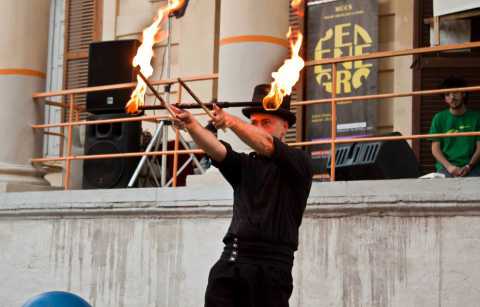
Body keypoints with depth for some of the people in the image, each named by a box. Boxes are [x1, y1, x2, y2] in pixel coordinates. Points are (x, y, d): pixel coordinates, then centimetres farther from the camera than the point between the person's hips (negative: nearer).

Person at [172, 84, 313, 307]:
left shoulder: (299, 163, 6)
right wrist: (191, 125, -20)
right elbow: (215, 148, -1)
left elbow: (266, 145, -14)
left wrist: (232, 121, -26)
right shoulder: (244, 165, 19)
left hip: (270, 263, -4)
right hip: (230, 260, 4)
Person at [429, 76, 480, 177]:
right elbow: (435, 148, 5)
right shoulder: (439, 118, 10)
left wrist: (469, 166, -11)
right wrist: (449, 166, -11)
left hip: (471, 167, 0)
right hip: (446, 166, 0)